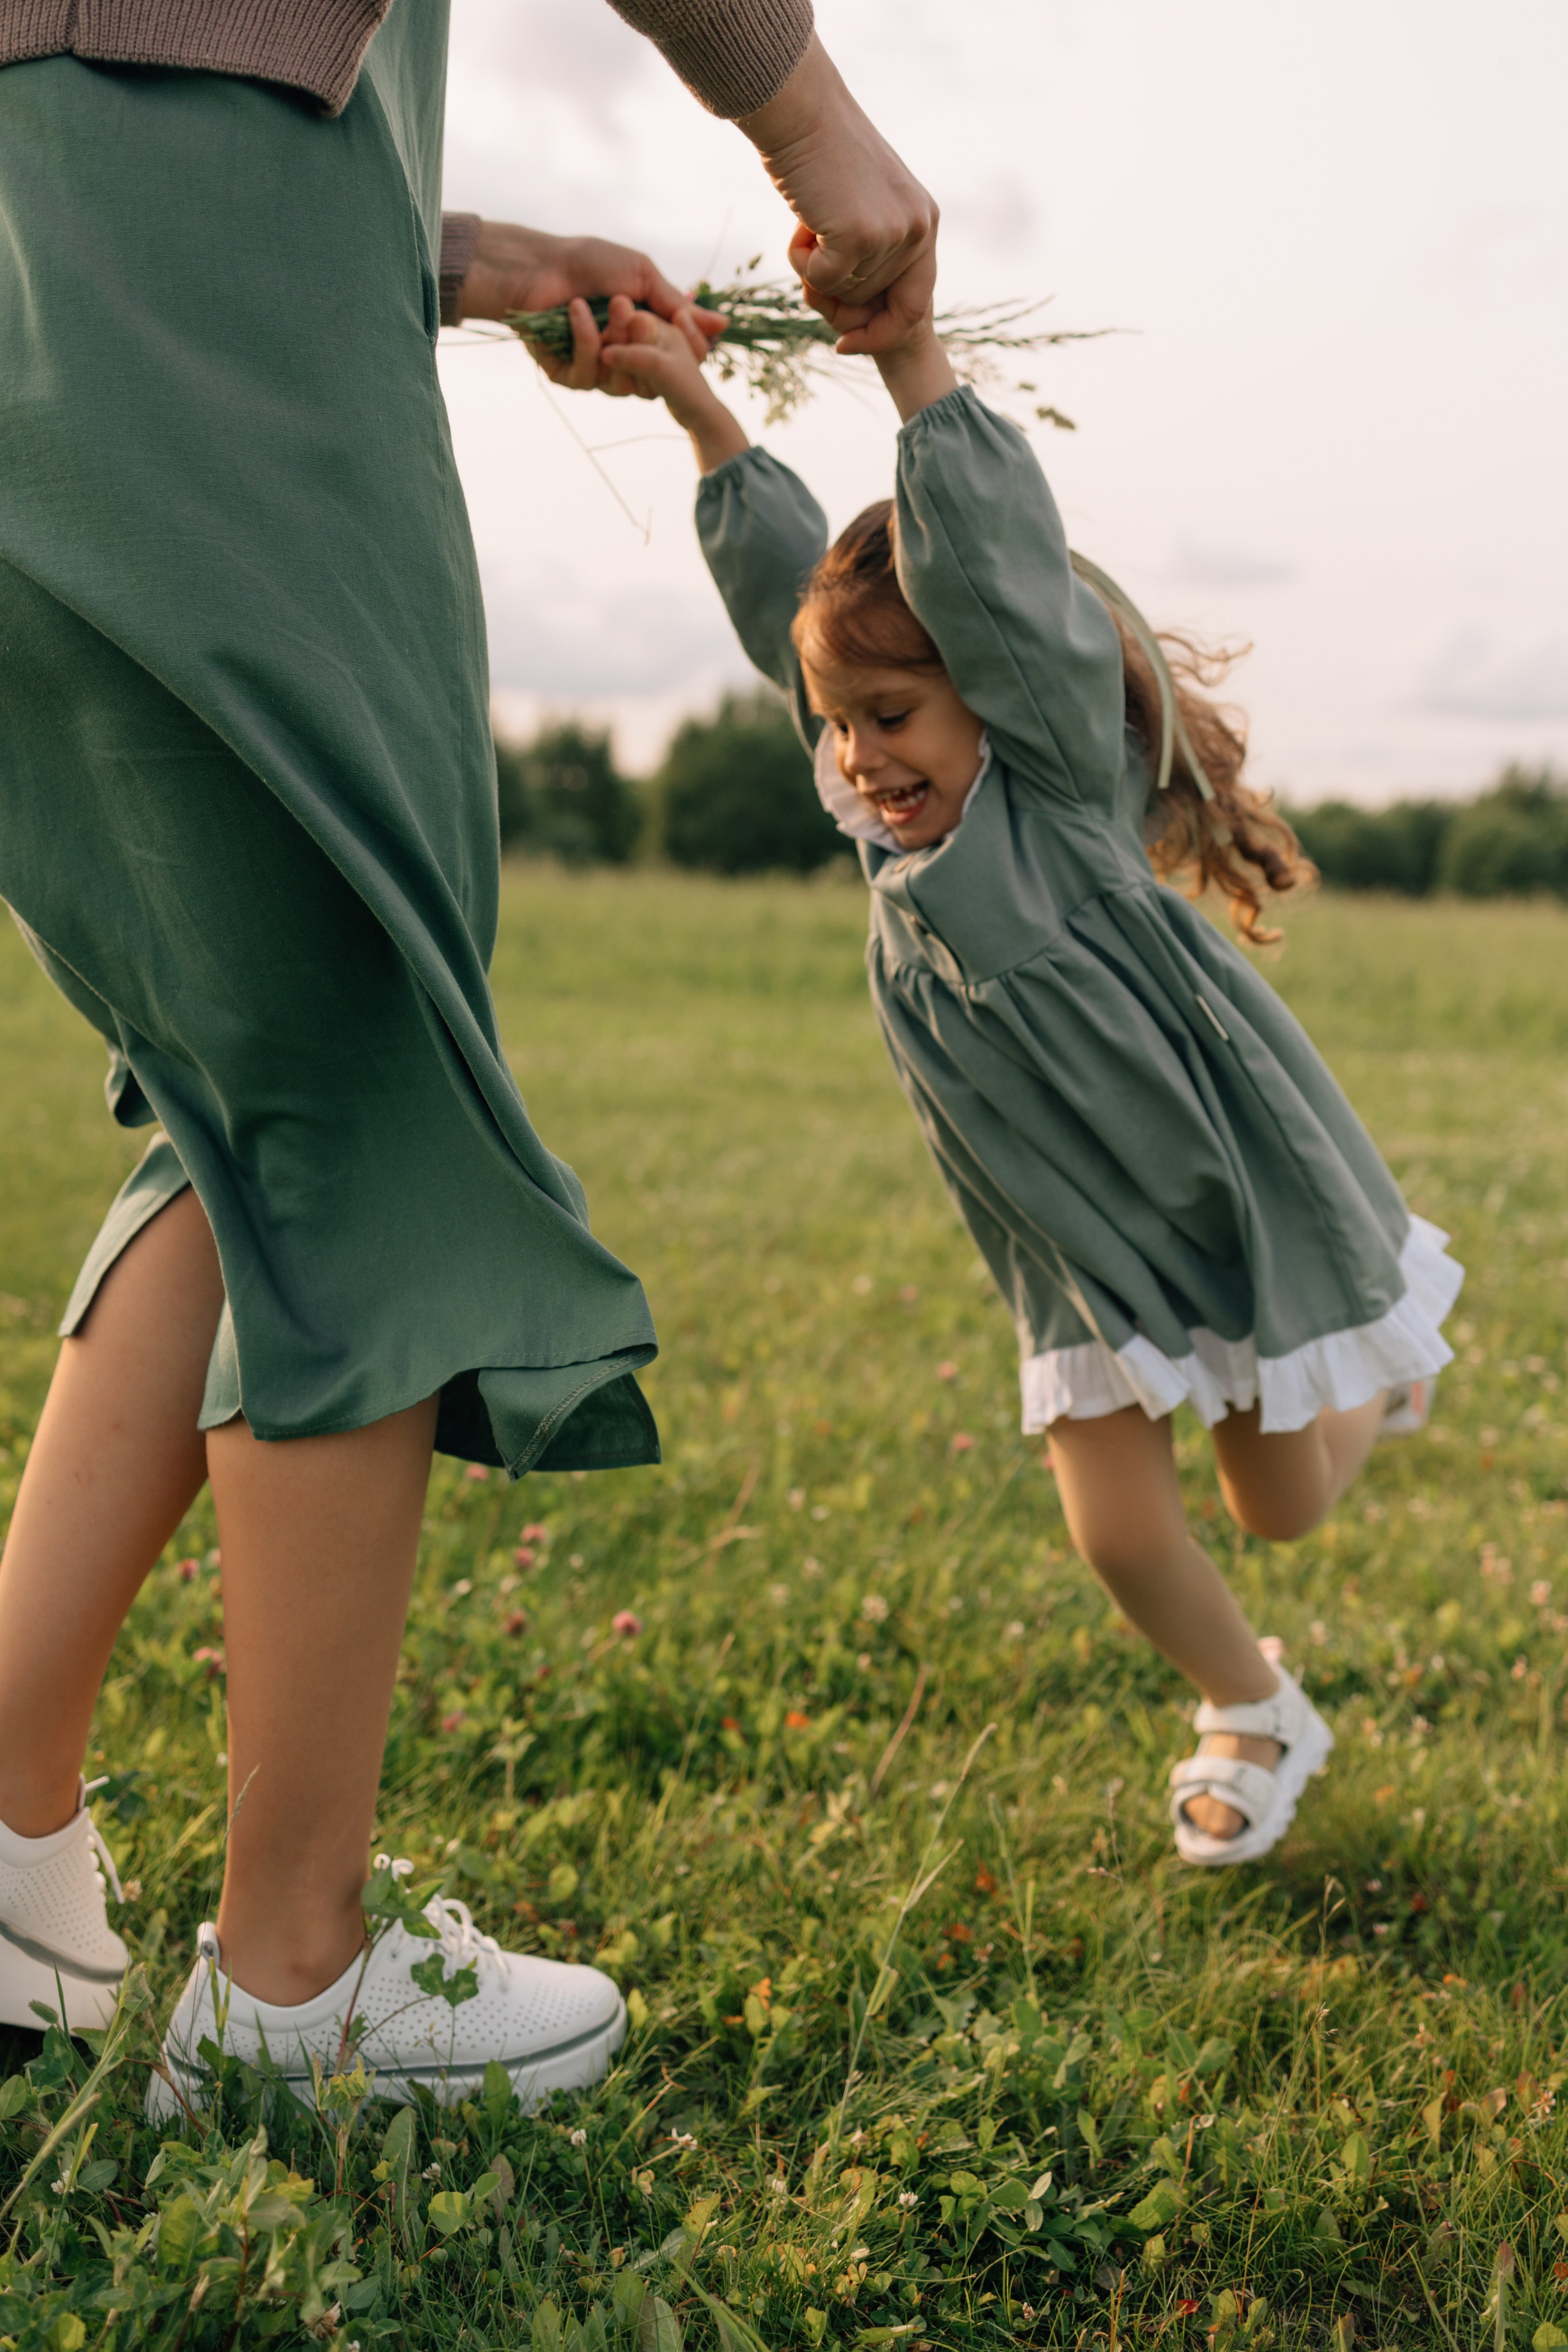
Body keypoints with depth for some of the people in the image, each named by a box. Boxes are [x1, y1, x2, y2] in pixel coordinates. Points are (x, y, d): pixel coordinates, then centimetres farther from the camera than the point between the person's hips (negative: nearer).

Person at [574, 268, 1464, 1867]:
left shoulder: (1060, 764, -19)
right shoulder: (891, 811, -4)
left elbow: (990, 566, -34)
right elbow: (782, 580, -2)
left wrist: (906, 349, -39)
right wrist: (693, 402, -6)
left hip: (1234, 1186, -5)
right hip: (1078, 1244, 5)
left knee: (1281, 1508, 13)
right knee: (1120, 1532, 1)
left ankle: (1369, 1370, 48)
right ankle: (1255, 1719, 30)